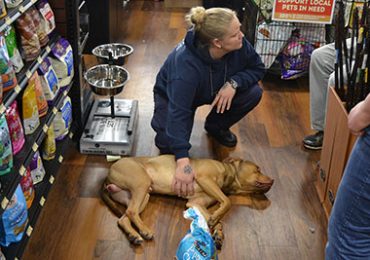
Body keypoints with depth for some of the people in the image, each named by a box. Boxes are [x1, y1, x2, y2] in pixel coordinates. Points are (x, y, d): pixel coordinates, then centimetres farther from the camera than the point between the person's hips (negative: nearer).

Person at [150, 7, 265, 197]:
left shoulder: (238, 45, -29)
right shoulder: (186, 63, -44)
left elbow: (258, 68, -13)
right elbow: (178, 113, -48)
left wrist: (233, 82, -35)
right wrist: (183, 162, -56)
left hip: (216, 91, 5)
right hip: (172, 95, -4)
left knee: (253, 93, -18)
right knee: (167, 145, -24)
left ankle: (216, 127, 8)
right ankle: (163, 121, 12)